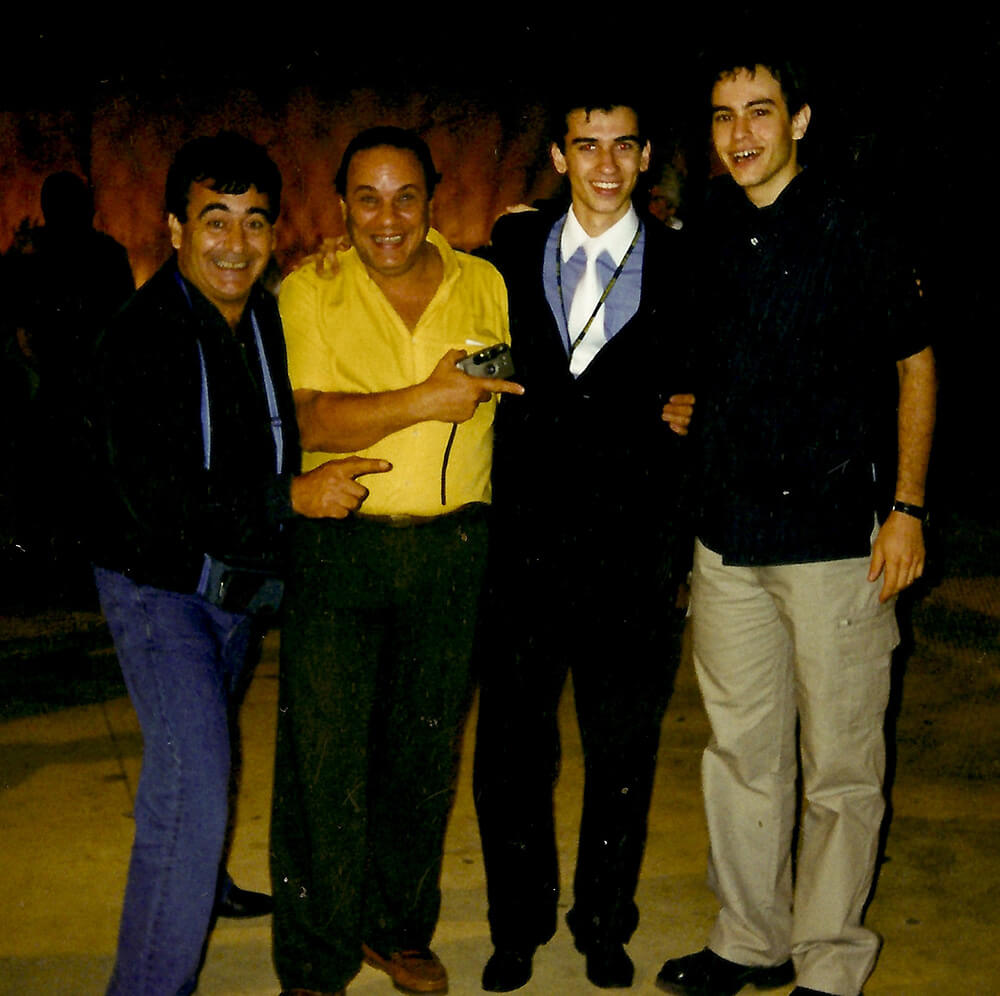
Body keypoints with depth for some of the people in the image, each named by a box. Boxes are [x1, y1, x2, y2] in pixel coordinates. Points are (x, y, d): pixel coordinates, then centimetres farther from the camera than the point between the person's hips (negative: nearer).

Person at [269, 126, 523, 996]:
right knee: (325, 757, -1)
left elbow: (512, 401, 19)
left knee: (425, 752, 12)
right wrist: (422, 401, -21)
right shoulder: (309, 292, -1)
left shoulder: (485, 286, 8)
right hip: (338, 545, -3)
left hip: (452, 549, 3)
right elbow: (306, 420, -12)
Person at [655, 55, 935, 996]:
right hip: (727, 536, 5)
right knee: (741, 751, 13)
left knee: (839, 768, 3)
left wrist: (906, 507, -4)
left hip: (836, 537, -5)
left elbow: (914, 363, 0)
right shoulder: (707, 230, 7)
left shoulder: (850, 229, -5)